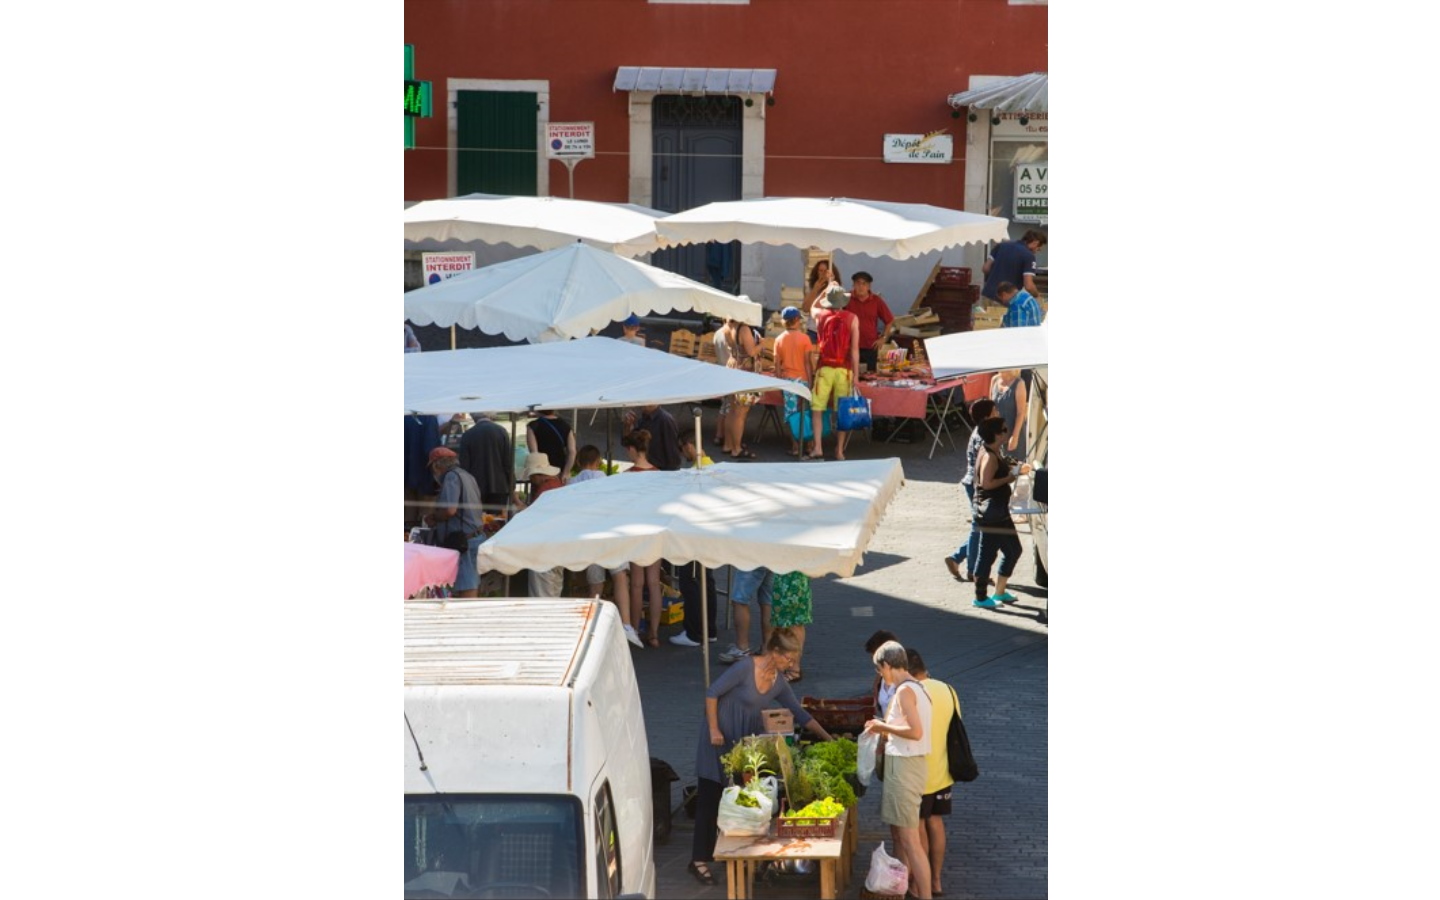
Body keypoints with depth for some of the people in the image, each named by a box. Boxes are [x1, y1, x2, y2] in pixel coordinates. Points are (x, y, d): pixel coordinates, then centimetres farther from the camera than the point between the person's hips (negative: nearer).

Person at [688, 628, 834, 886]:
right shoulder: (746, 667, -20)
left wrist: (828, 738, 6)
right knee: (710, 797, -4)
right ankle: (699, 860, 0)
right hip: (719, 738, -7)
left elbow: (799, 714, 8)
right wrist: (713, 730, -18)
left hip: (744, 743, 7)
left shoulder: (778, 683, 1)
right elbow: (712, 693, -17)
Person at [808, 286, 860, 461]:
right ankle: (840, 451, 6)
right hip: (844, 369, 0)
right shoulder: (852, 318, -1)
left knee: (817, 409, 3)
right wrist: (856, 374, -3)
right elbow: (855, 348, -5)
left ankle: (817, 448, -6)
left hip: (824, 368, 0)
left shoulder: (819, 316, 4)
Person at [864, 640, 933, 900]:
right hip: (906, 764, 10)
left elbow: (916, 731, -24)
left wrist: (883, 727, -12)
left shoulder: (904, 690, -16)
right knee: (898, 835, 18)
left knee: (910, 841, -8)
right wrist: (884, 731, 15)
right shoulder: (915, 688, 14)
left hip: (904, 766, -10)